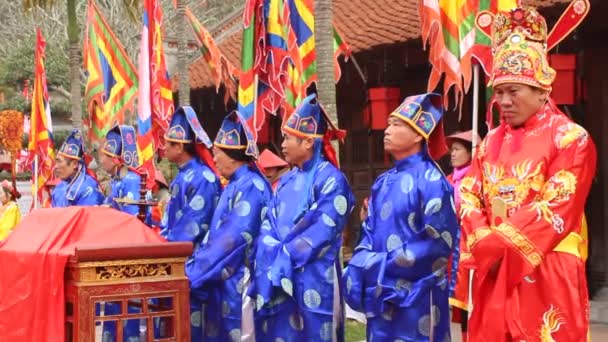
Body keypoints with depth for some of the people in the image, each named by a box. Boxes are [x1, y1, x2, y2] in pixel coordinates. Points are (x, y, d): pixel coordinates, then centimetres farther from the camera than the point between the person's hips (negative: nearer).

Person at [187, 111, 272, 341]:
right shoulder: (236, 186, 15)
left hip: (239, 287, -9)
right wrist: (193, 269, 10)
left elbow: (232, 240, -21)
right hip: (223, 284, 9)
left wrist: (191, 275, -17)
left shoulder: (251, 186, -16)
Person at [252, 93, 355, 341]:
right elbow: (269, 224, 11)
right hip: (278, 279, 7)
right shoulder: (287, 181, 15)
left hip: (312, 281, -7)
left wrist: (286, 256, -16)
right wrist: (273, 255, -8)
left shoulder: (330, 179, -9)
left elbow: (324, 231, -17)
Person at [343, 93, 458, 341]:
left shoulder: (430, 181, -11)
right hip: (381, 295, 7)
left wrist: (382, 266, -16)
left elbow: (439, 244, -16)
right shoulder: (384, 182, 13)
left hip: (417, 298, -7)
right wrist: (358, 269, -4)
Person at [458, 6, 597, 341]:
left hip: (545, 273, -5)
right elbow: (469, 196, 9)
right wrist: (482, 243, -11)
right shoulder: (491, 142, 16)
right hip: (493, 271, 6)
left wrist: (492, 243, -15)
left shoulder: (570, 138, -4)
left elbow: (556, 209, -14)